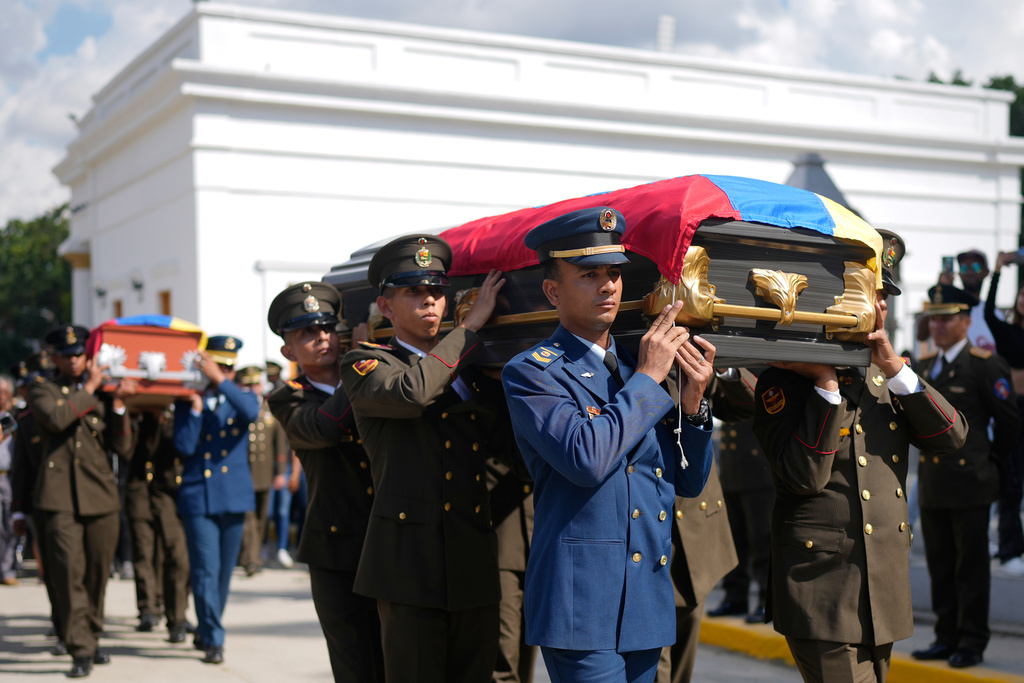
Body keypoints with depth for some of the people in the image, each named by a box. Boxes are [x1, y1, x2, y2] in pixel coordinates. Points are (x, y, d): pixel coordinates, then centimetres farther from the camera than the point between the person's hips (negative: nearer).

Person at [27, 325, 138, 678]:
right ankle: (80, 649, -8)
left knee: (98, 573, 10)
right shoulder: (42, 388, 7)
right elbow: (56, 417, -16)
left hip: (101, 494, 3)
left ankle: (91, 638, 26)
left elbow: (123, 448, 6)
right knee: (68, 572, -11)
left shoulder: (103, 395, 14)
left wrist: (118, 404, -5)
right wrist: (88, 389, -6)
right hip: (61, 498, -3)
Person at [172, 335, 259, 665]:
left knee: (224, 571, 10)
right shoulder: (187, 401, 5)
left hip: (234, 497, 2)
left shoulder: (241, 398, 7)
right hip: (198, 498, -2)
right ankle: (213, 640, -5)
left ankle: (206, 630, 27)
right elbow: (184, 447, -7)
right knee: (206, 570, -8)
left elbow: (252, 412, -19)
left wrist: (220, 381, -24)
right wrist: (195, 408, -12)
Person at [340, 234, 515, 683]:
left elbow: (511, 444, 13)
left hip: (476, 564, 5)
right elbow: (412, 391, -20)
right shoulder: (365, 364, 2)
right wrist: (472, 324, -10)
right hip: (411, 562, -5)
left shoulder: (473, 372, 19)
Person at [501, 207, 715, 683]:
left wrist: (692, 404, -2)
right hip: (581, 607, -7)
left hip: (649, 606, 7)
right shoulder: (531, 372, -6)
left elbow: (689, 482, 15)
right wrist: (647, 377, -12)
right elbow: (585, 459, -22)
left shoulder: (639, 370, 13)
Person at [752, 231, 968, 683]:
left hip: (884, 591, 7)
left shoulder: (885, 379, 14)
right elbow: (803, 476, -19)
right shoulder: (784, 382, -8)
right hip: (822, 591, -7)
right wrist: (827, 382, -19)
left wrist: (894, 367, -7)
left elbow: (950, 437, 2)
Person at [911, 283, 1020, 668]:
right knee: (940, 566, 11)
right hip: (932, 483, 7)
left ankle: (972, 643, 8)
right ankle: (947, 637, 20)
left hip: (969, 482, -7)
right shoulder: (925, 366, 12)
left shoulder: (984, 364, -8)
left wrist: (992, 460, 5)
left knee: (971, 566, 1)